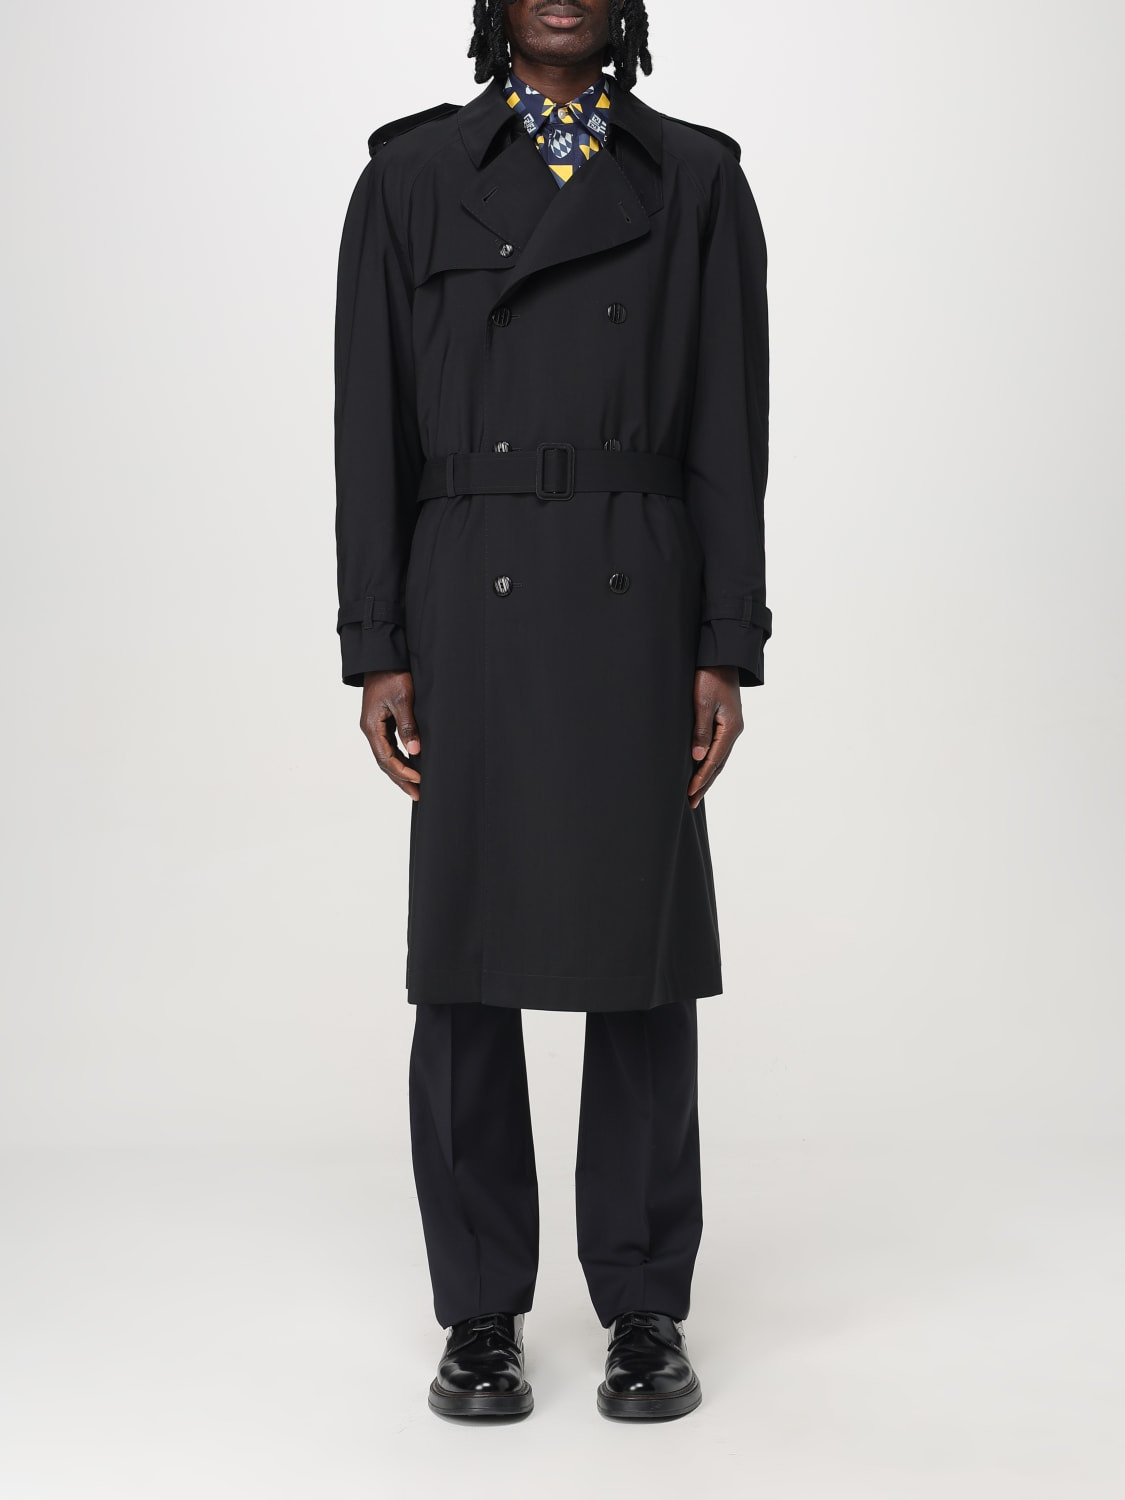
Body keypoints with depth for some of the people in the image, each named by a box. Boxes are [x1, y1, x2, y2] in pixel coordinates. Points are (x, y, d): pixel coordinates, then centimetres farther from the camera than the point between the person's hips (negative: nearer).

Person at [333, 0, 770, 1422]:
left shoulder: (696, 178, 7)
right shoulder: (412, 173, 6)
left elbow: (730, 430, 3)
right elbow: (372, 424, 3)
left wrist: (728, 648, -4)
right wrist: (374, 648, -3)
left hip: (638, 612, 0)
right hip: (470, 611, 0)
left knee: (640, 957, 4)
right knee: (466, 958, 4)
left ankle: (646, 1310, 18)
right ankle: (480, 1313, 18)